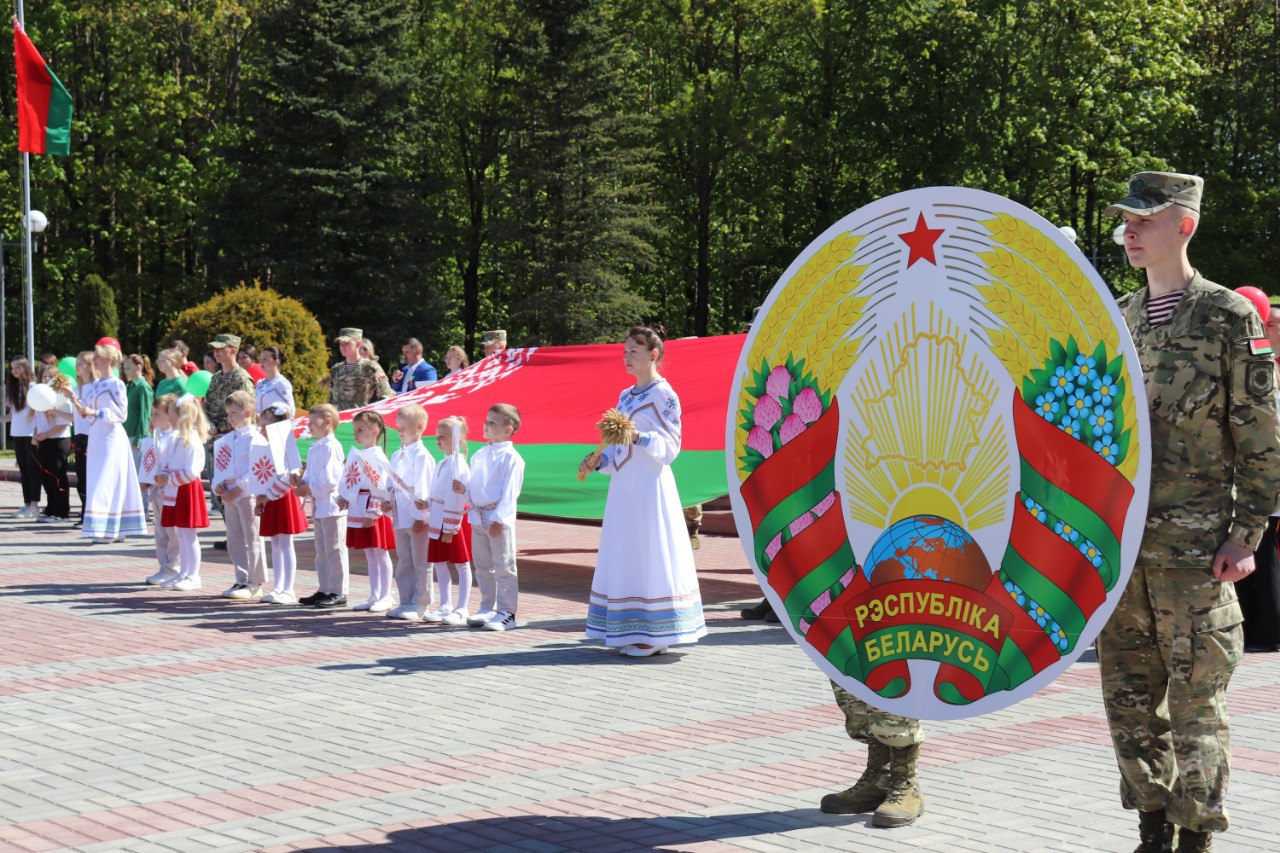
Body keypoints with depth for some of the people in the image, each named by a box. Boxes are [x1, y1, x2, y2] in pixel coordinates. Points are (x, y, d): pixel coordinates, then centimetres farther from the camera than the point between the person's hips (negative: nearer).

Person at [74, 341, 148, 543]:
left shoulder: (116, 384, -8)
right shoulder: (95, 385, 15)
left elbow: (121, 413, -13)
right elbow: (83, 410, 18)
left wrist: (94, 413, -19)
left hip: (111, 438, -8)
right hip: (95, 438, 8)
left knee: (106, 484, -10)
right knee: (97, 483, 6)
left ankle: (109, 531, -9)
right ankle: (117, 531, 10)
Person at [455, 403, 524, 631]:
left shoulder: (511, 457, -10)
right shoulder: (480, 454, 15)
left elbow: (510, 492, -15)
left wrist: (498, 518, -21)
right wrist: (463, 488, -1)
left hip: (499, 520, -8)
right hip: (478, 516, 8)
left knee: (503, 567, -3)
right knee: (483, 567, 14)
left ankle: (506, 613, 2)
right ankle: (488, 608, 24)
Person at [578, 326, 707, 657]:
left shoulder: (663, 395, -6)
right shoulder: (625, 396, 17)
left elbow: (670, 446, -12)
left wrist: (640, 437, -28)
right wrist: (598, 460, 4)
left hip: (650, 485, -8)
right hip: (624, 485, 8)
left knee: (648, 553, -7)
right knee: (623, 554, 7)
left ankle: (652, 637, -3)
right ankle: (631, 632, 11)